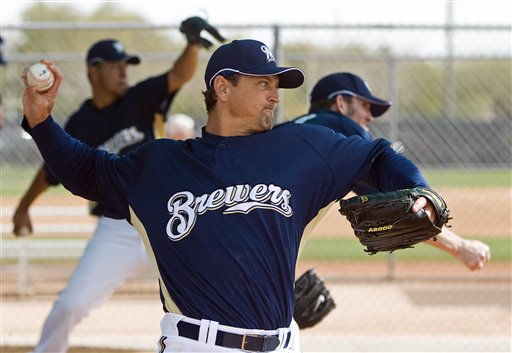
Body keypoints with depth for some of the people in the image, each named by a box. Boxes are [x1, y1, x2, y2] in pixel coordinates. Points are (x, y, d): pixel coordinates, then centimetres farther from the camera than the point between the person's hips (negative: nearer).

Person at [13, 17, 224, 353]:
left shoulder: (138, 100, -1)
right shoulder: (79, 125, 1)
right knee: (71, 304, -7)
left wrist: (194, 42, -35)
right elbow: (52, 169, 17)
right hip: (116, 232, 0)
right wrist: (24, 206, 26)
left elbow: (180, 75, -17)